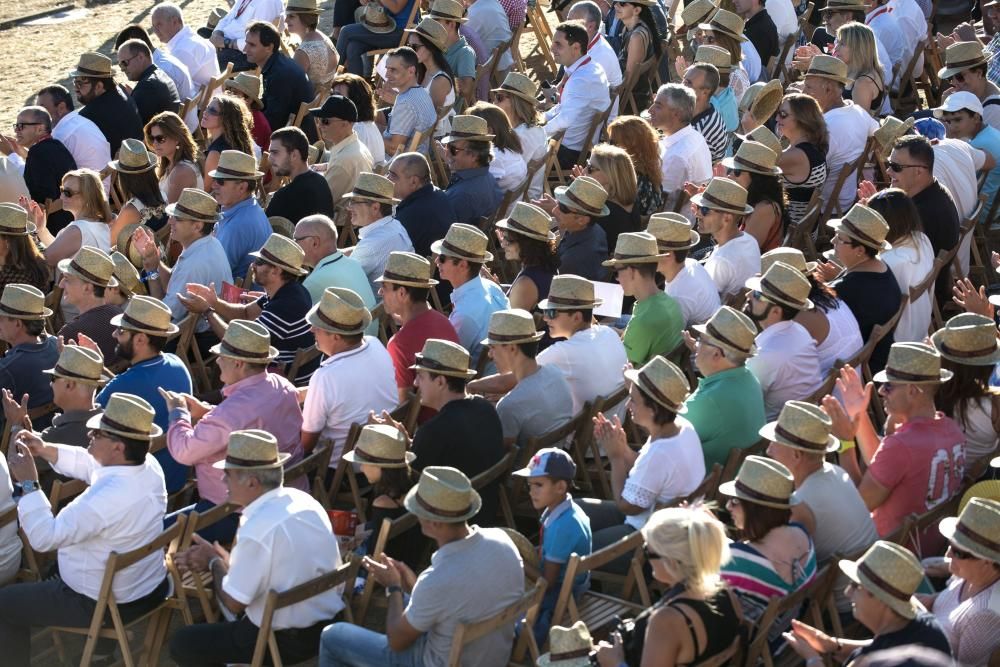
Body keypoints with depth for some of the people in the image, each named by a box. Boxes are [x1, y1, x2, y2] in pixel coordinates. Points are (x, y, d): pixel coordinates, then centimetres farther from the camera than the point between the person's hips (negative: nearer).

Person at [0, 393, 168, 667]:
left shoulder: (104, 499, -37)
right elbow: (92, 465, 8)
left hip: (104, 606, -8)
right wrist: (46, 450, -1)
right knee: (56, 567, 37)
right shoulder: (149, 466, -11)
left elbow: (43, 537, -29)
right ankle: (104, 639, 46)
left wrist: (29, 483, -22)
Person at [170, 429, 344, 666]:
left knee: (182, 644, 2)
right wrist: (222, 558, 5)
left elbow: (233, 602, -15)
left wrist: (214, 562, 1)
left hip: (286, 641, -8)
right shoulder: (302, 500, -2)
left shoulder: (258, 529, -27)